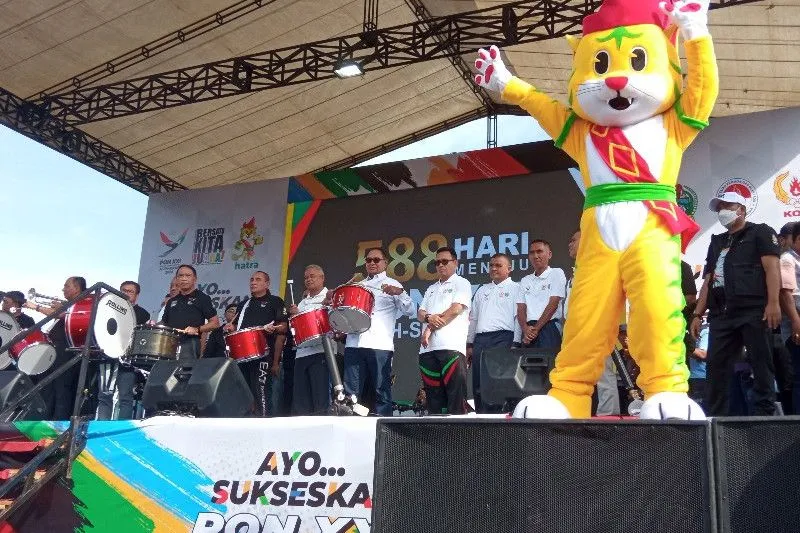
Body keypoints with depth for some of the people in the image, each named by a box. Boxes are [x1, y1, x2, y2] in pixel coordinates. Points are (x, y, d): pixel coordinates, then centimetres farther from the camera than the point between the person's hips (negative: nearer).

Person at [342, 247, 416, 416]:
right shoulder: (358, 286, 23)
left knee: (381, 390, -3)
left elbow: (410, 311, -3)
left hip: (380, 345, -4)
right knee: (351, 392, 2)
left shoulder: (392, 285, 8)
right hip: (354, 343, 5)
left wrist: (399, 293, -20)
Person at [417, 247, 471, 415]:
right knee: (433, 392, 4)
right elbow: (420, 314, 18)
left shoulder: (462, 284, 7)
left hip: (451, 346, -6)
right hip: (428, 347, 6)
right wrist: (429, 317, -8)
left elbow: (456, 309, -7)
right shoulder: (431, 289, 27)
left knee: (455, 391, -11)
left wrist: (430, 328, -6)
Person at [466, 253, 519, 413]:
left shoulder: (515, 288, 7)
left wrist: (516, 344, -11)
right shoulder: (482, 290, 25)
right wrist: (469, 344, 18)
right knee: (478, 386, 2)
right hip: (480, 339, 6)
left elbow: (518, 317, -2)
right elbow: (473, 318, 24)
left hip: (503, 338, -5)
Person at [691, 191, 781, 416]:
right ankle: (714, 417, 4)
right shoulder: (717, 242, 26)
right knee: (715, 367, 1)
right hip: (721, 315, 6)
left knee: (761, 366, -3)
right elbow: (708, 280, 22)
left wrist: (773, 303, -18)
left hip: (754, 311, -6)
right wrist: (698, 314, 14)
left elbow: (772, 267, -5)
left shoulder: (760, 232, 9)